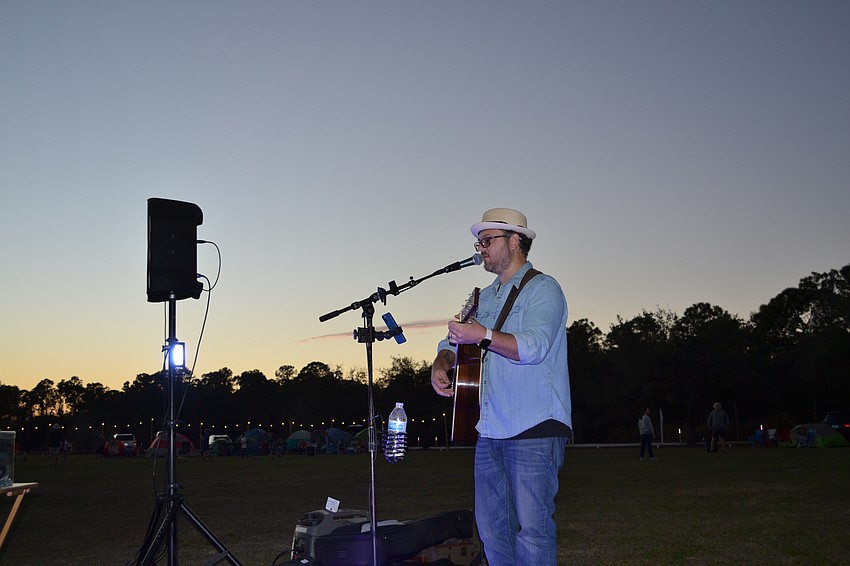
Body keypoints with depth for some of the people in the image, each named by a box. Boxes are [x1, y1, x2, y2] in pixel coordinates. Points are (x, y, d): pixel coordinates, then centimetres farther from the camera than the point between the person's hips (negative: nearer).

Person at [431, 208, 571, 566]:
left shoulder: (542, 288, -3)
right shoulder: (484, 297, 21)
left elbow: (534, 346, -18)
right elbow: (455, 340, 24)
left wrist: (483, 335, -25)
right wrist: (440, 365, 3)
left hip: (535, 429, -8)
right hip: (490, 429, 8)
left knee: (531, 528, -10)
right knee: (491, 525, 10)